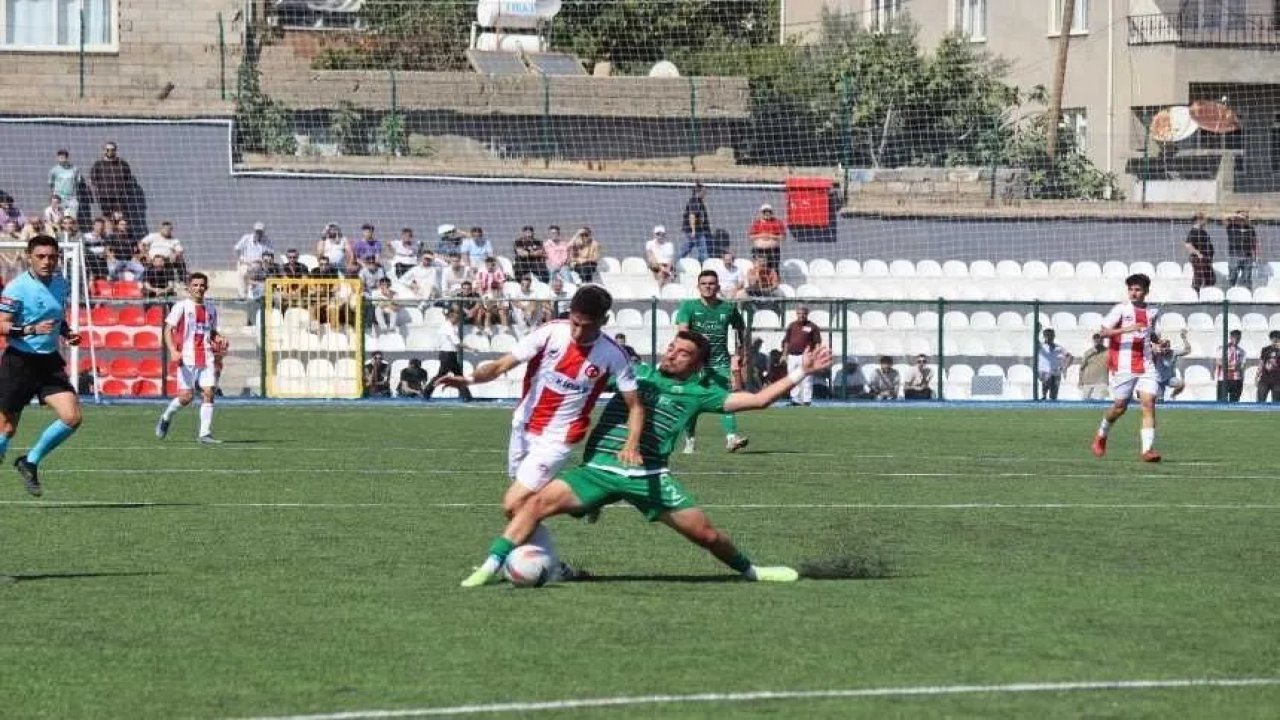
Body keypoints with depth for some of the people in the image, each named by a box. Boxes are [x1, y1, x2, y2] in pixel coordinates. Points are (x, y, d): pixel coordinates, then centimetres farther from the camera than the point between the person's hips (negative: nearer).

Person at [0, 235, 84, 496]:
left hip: (50, 362, 5)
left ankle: (30, 462, 8)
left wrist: (67, 333, 3)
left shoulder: (62, 284, 6)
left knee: (72, 418, -10)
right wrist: (32, 330, -30)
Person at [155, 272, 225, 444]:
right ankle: (166, 418, 21)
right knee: (186, 396, -8)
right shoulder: (181, 306, 0)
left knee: (208, 393, -8)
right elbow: (168, 330, -5)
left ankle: (204, 433, -4)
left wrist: (220, 340, 2)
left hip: (207, 358, 4)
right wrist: (173, 351, -20)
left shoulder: (211, 308, 16)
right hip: (187, 358, -4)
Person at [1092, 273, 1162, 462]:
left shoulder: (1153, 312, 12)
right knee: (1120, 406, 4)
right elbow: (1103, 332, -11)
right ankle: (1101, 435, 33)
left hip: (1146, 366, 3)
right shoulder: (1121, 309, -3)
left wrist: (1160, 340, 9)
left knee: (1149, 403, -12)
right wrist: (1126, 329, -24)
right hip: (1123, 367, -3)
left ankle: (1147, 449, -17)